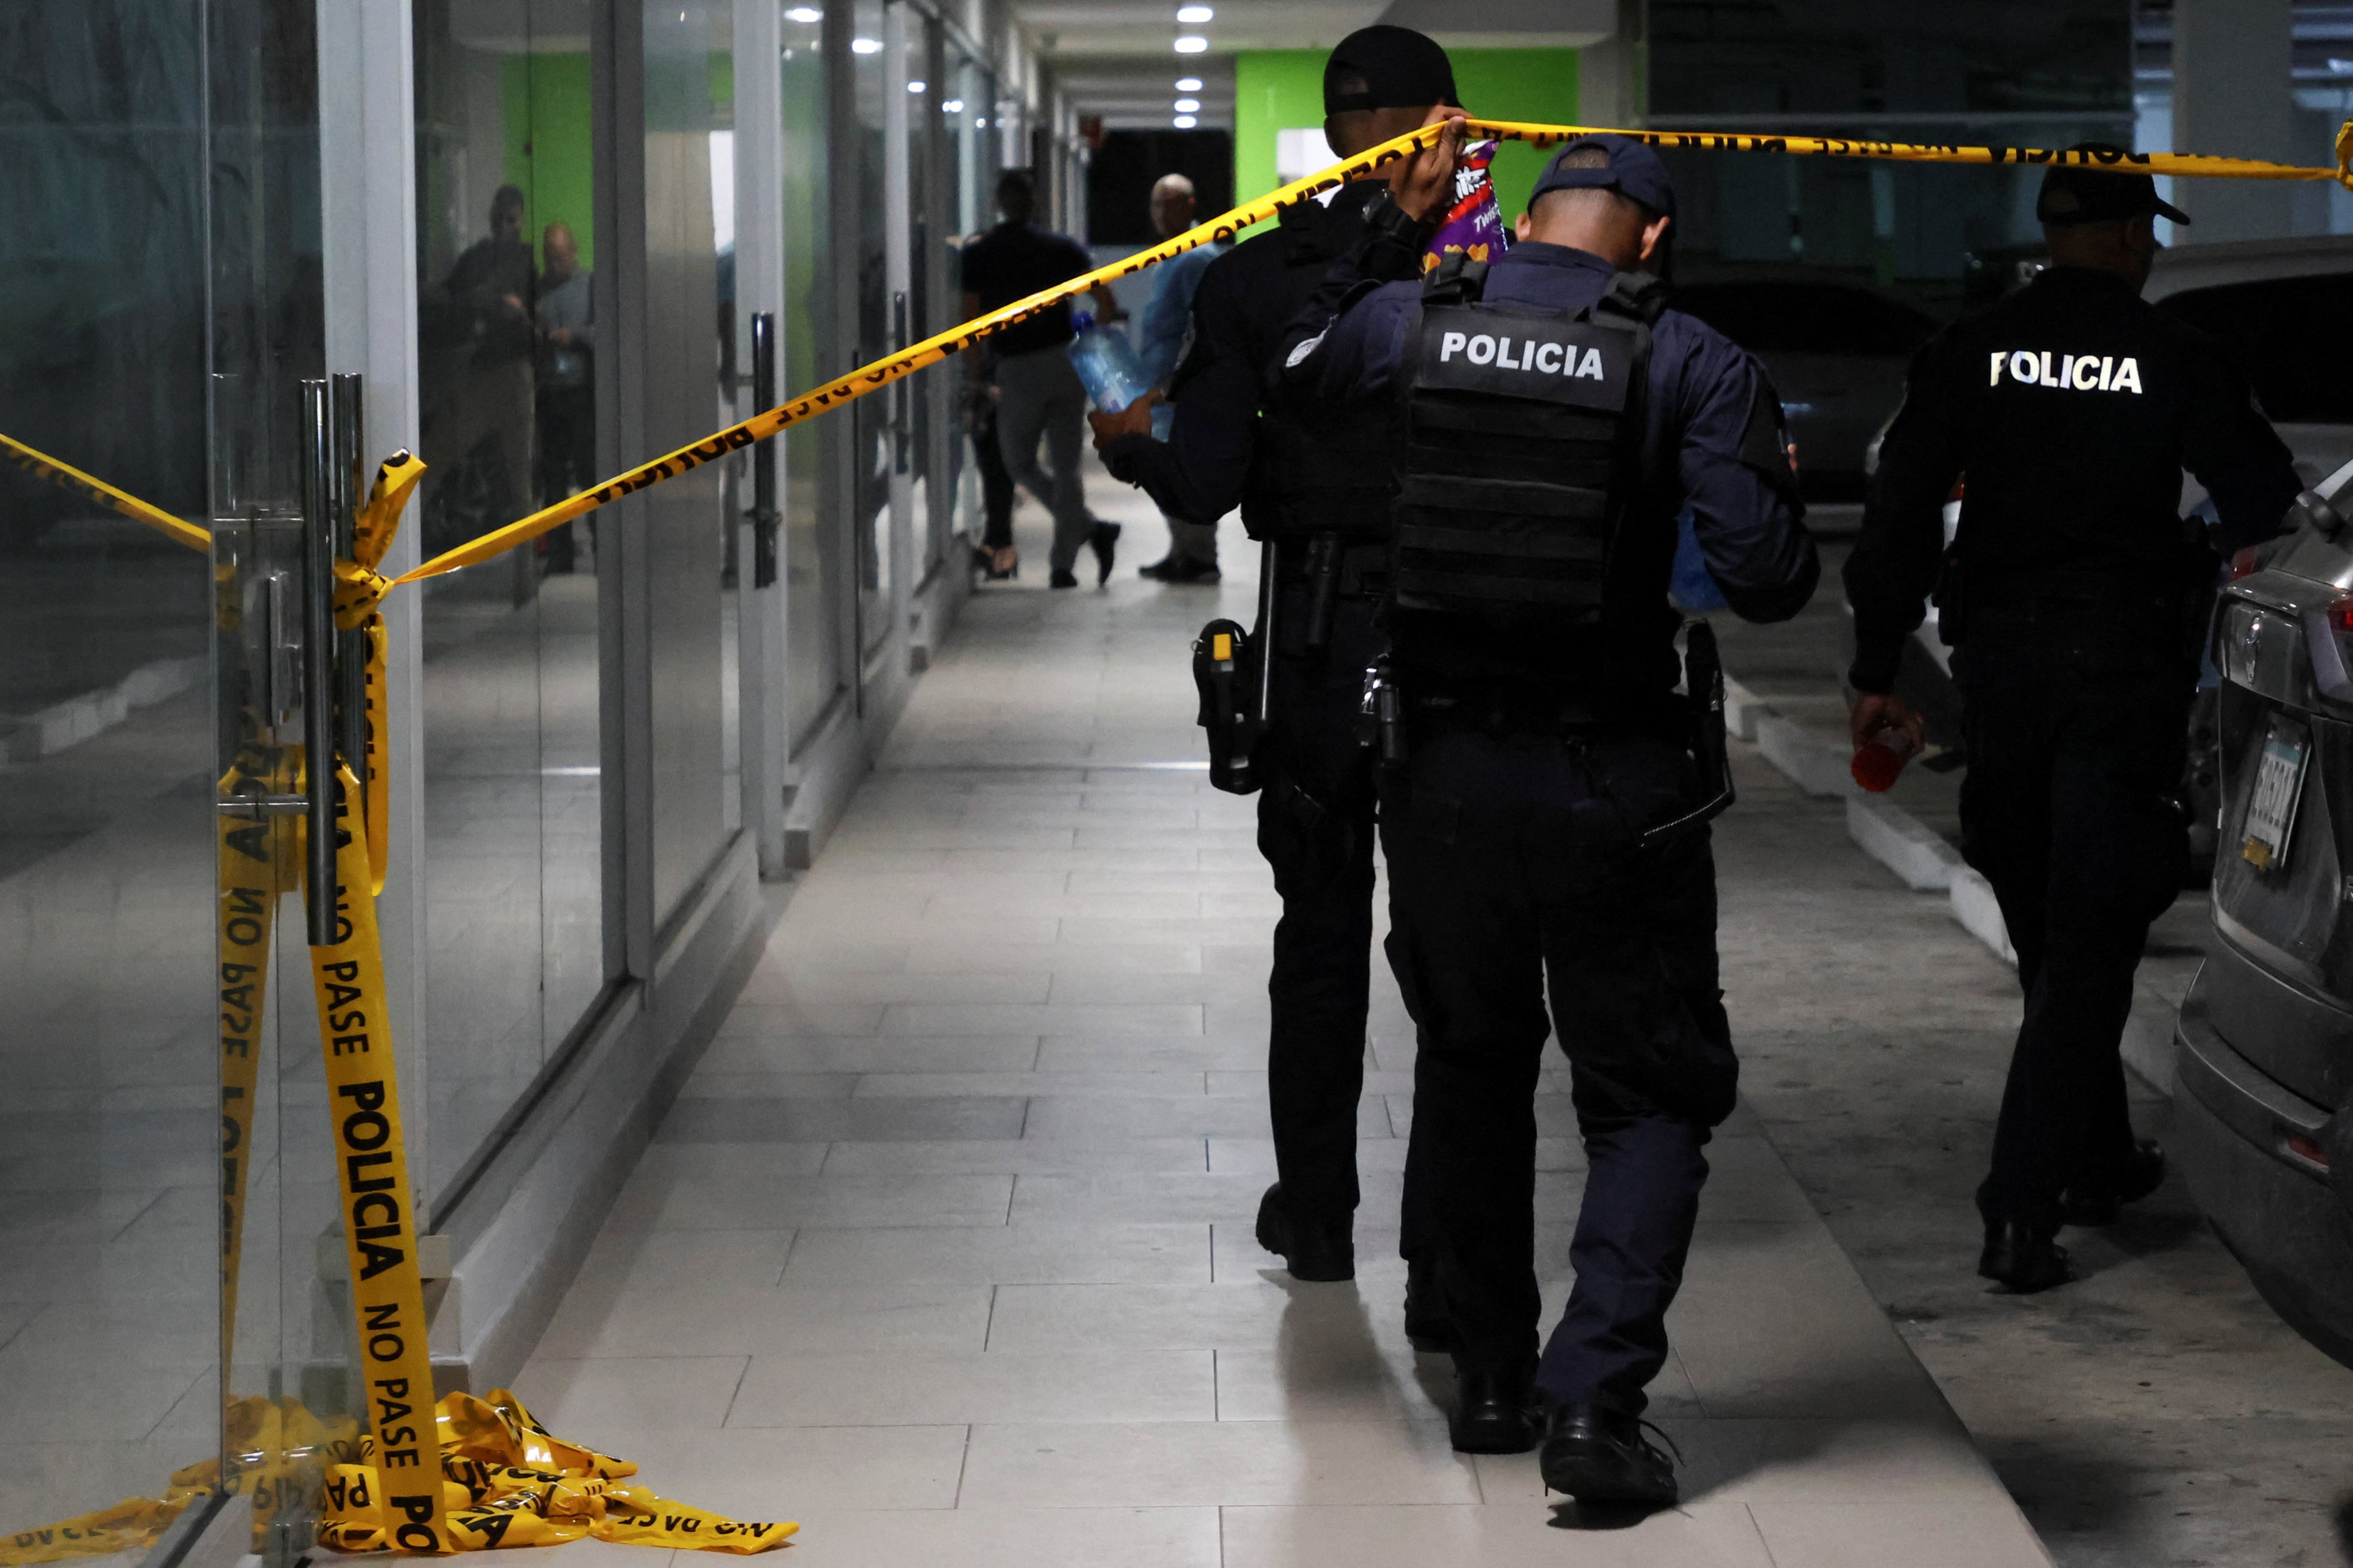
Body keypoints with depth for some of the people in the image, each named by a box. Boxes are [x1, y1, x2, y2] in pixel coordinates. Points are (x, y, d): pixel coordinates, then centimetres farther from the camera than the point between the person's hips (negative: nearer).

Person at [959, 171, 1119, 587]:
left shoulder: (977, 255, 0)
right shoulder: (1061, 247, 3)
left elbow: (970, 322, -5)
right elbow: (1104, 296, -4)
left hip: (1017, 369, -2)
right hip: (1067, 363, 2)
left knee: (1021, 463, 14)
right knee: (1066, 467, 8)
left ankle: (1090, 529, -2)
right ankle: (1063, 564, 2)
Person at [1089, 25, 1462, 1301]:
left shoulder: (1255, 277, -4)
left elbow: (1202, 487, -4)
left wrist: (1129, 446, 15)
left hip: (1318, 647, 2)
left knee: (1321, 928, 19)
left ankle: (1316, 1212, 31)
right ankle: (1446, 1265, 0)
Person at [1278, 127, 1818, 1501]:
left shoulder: (1414, 324, 0)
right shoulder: (1690, 365, -9)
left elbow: (1303, 359, 24)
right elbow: (1768, 579, -12)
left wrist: (1400, 224, 26)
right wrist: (1776, 488, 8)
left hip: (1443, 773, 3)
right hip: (1615, 790, -3)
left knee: (1472, 1075, 21)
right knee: (1650, 1098, 7)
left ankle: (1491, 1383, 26)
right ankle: (1594, 1400, -8)